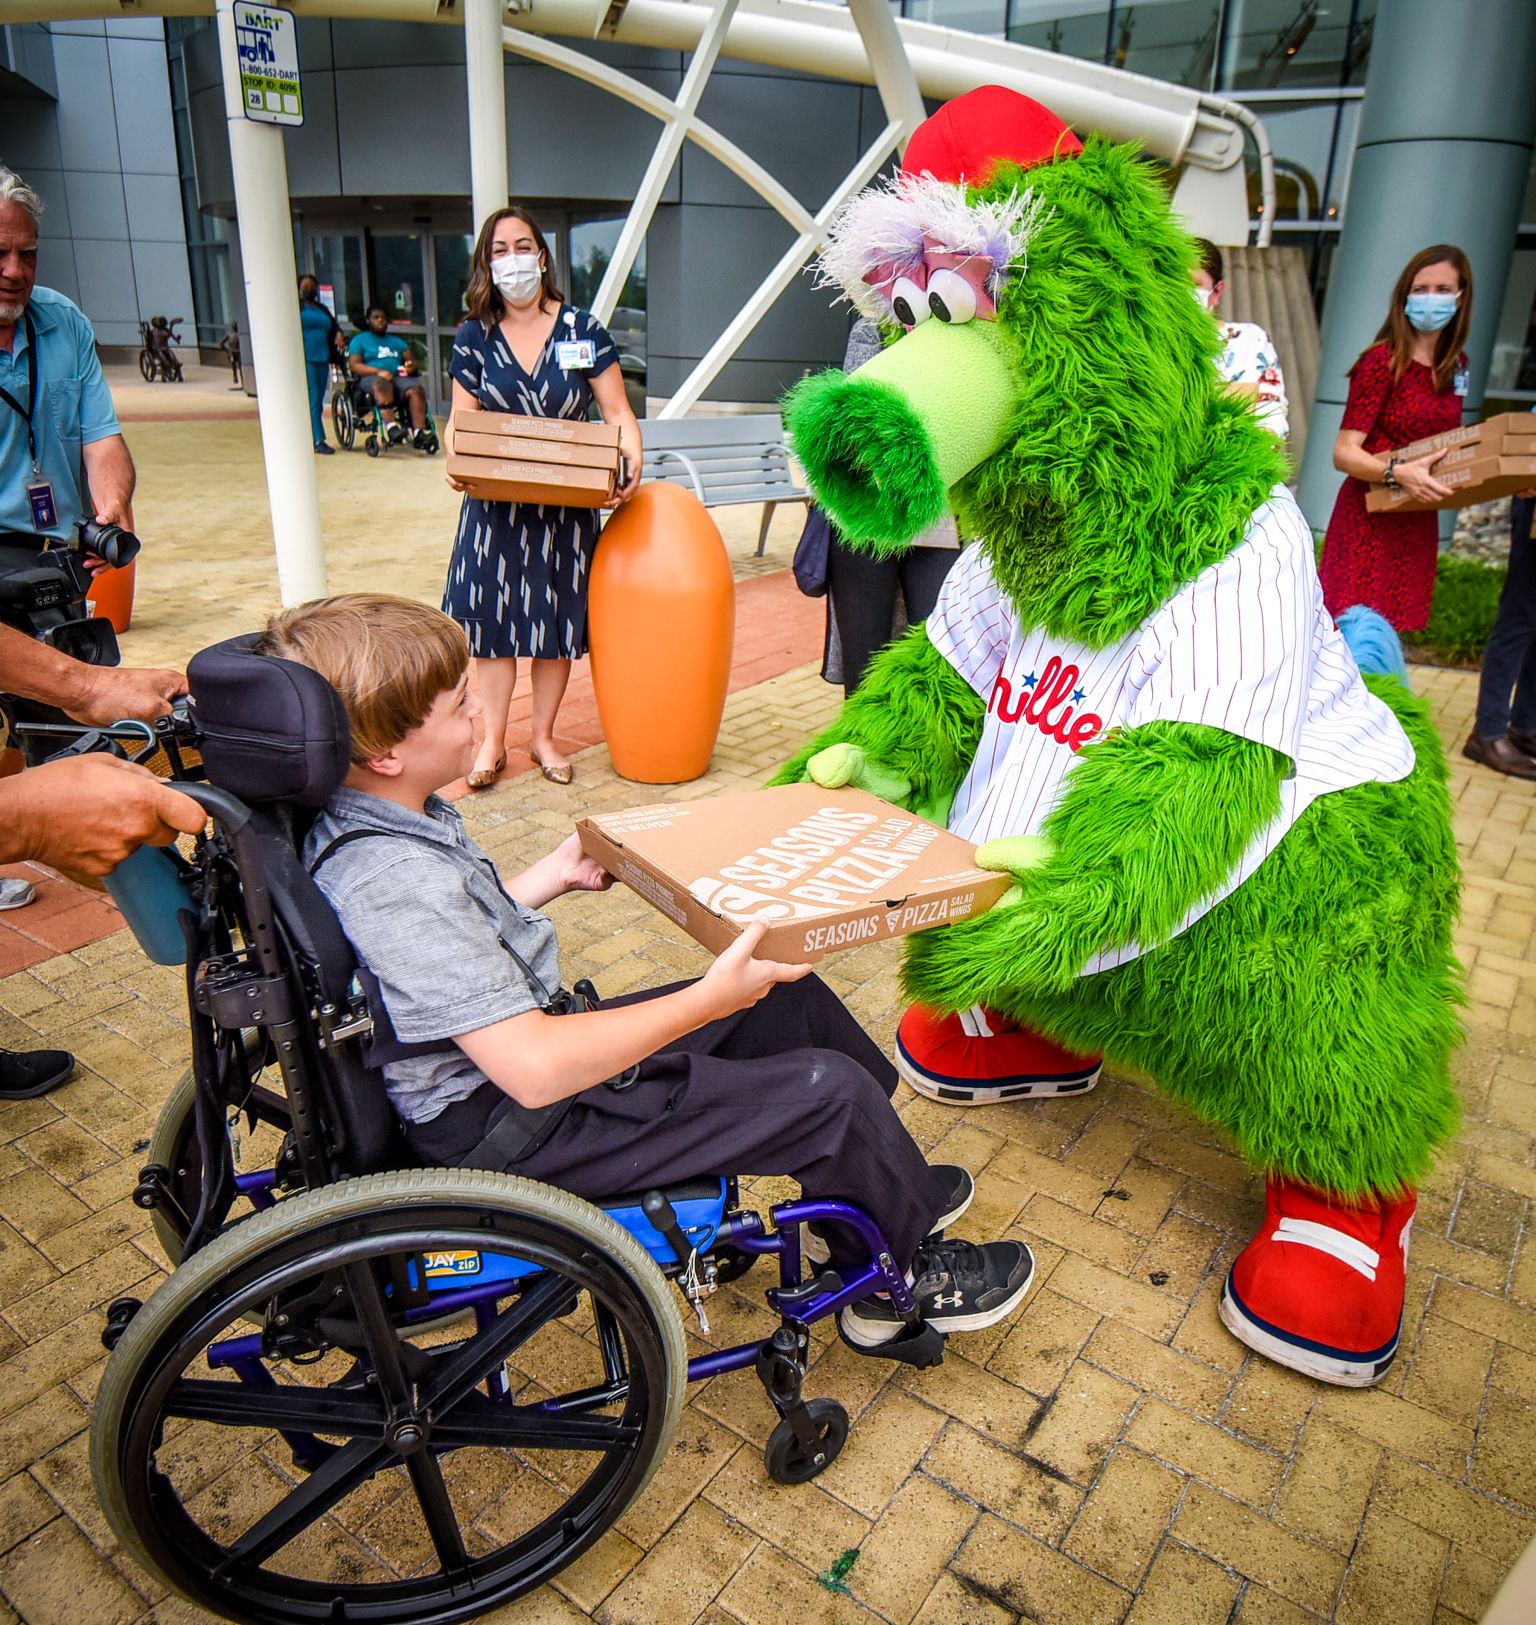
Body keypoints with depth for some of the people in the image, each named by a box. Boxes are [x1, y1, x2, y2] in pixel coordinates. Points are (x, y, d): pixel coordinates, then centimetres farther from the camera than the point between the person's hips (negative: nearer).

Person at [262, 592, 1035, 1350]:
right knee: (831, 1090, -9)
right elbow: (535, 1071, -34)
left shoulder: (371, 816, -1)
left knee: (789, 998, 11)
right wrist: (709, 999, -27)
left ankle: (890, 1189, 31)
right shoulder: (397, 885, -32)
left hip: (521, 1062, 10)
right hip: (521, 1131, -10)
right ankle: (907, 1279, 20)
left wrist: (556, 875, 21)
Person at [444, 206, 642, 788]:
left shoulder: (583, 331, -1)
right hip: (495, 503, 1)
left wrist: (632, 461, -22)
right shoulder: (474, 338, 3)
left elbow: (618, 413, -2)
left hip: (568, 503, 0)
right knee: (492, 613, 1)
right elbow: (461, 422, 4)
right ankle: (492, 742, 14)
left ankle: (543, 737, 22)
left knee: (557, 617, 6)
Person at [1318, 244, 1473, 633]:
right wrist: (1398, 472, -31)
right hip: (1368, 523, -7)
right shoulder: (1382, 361, -9)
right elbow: (1344, 453, -15)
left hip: (1418, 526, 7)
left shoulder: (1456, 367, 13)